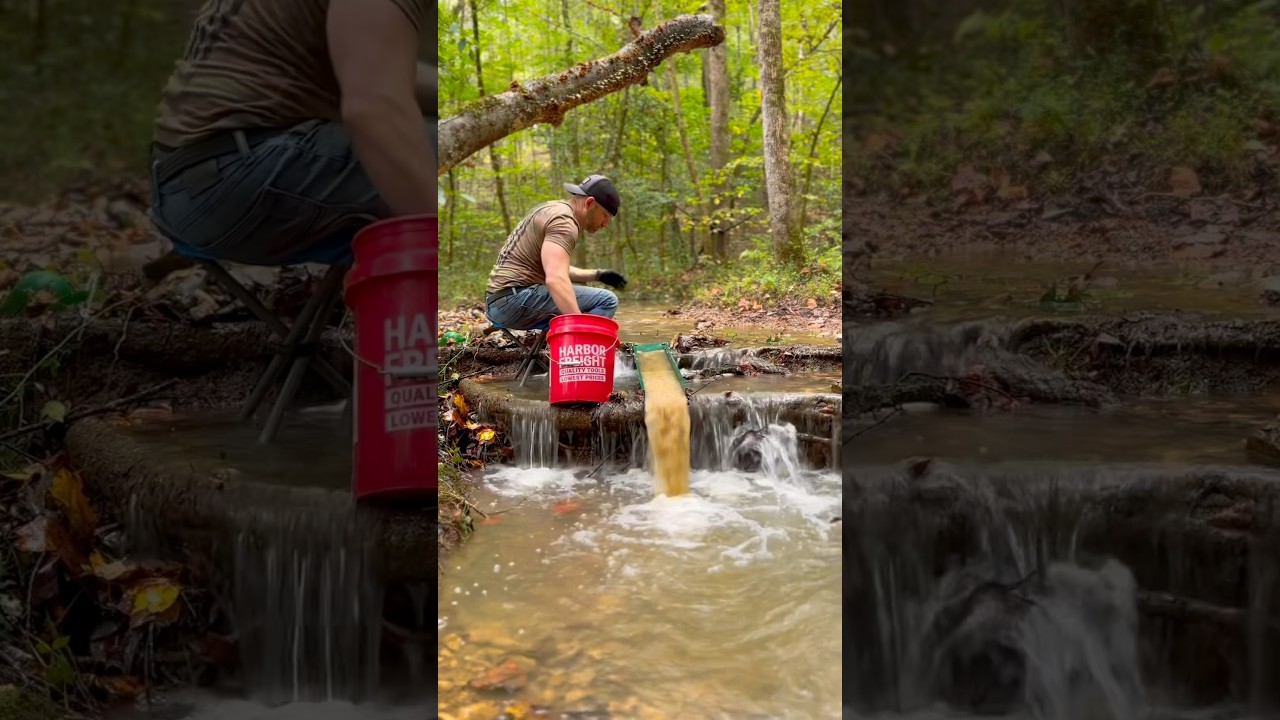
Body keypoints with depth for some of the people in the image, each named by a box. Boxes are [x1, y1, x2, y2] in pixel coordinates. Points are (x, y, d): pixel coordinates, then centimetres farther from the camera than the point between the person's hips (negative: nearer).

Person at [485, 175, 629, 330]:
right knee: (606, 301, -15)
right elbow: (556, 279, -31)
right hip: (515, 301, -11)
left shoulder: (554, 209, 18)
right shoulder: (563, 221, -14)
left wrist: (597, 275, 18)